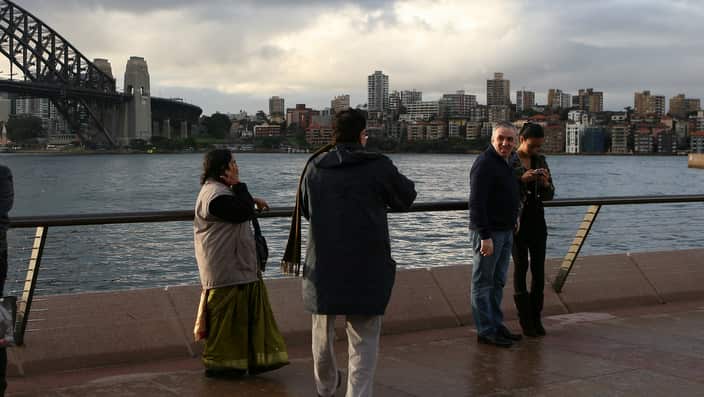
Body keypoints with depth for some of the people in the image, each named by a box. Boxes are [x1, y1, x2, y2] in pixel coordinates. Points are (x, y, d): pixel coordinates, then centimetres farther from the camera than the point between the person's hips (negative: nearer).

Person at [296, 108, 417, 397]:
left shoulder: (314, 168, 2)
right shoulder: (379, 166, -9)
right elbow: (406, 198, 6)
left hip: (322, 266, 4)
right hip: (366, 268, -4)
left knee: (323, 332, 21)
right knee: (364, 339, 2)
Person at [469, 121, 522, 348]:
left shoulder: (507, 163, 14)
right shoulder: (485, 163, -15)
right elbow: (476, 203, -22)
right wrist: (485, 236, -25)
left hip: (506, 231, 9)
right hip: (488, 233, -9)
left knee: (498, 282, 15)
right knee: (483, 283, -2)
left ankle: (496, 325, 24)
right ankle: (485, 331, 2)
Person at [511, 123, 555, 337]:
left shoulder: (541, 160, 8)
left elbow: (549, 195, 8)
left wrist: (546, 183, -13)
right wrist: (522, 179, -24)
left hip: (537, 220, 4)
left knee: (539, 269, 1)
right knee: (521, 267, -3)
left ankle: (536, 318, 8)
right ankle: (525, 320, 3)